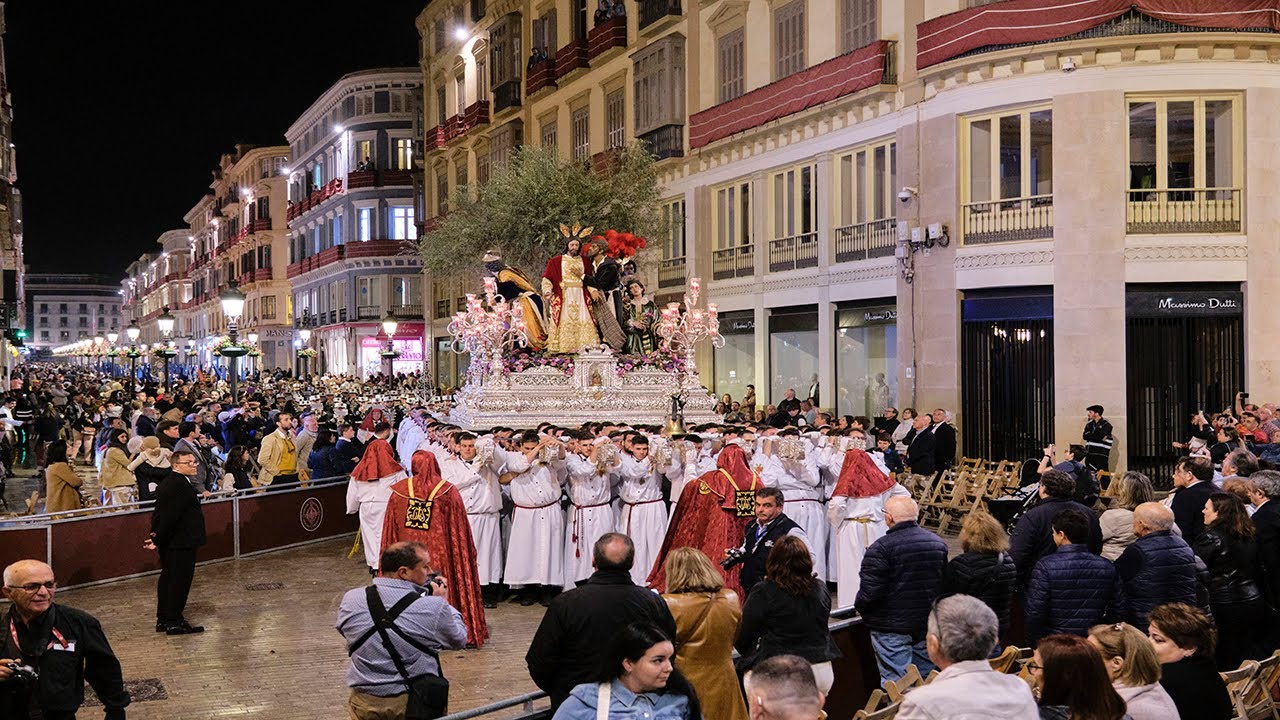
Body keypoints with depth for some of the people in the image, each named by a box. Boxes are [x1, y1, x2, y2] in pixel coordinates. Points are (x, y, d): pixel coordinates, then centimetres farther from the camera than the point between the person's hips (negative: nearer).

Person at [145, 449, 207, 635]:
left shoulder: (166, 483, 14)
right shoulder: (180, 485, -20)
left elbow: (159, 513, 15)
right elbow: (169, 516, -24)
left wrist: (157, 536, 10)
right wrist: (157, 540, -19)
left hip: (169, 543, 11)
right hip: (181, 542, -11)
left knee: (168, 578, 16)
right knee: (180, 580, -3)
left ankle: (163, 619, 24)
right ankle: (174, 622, 2)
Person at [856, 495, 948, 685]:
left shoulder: (881, 548, -17)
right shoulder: (938, 543, 5)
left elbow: (870, 592, -20)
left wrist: (859, 605, 0)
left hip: (892, 628, -7)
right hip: (928, 625, 7)